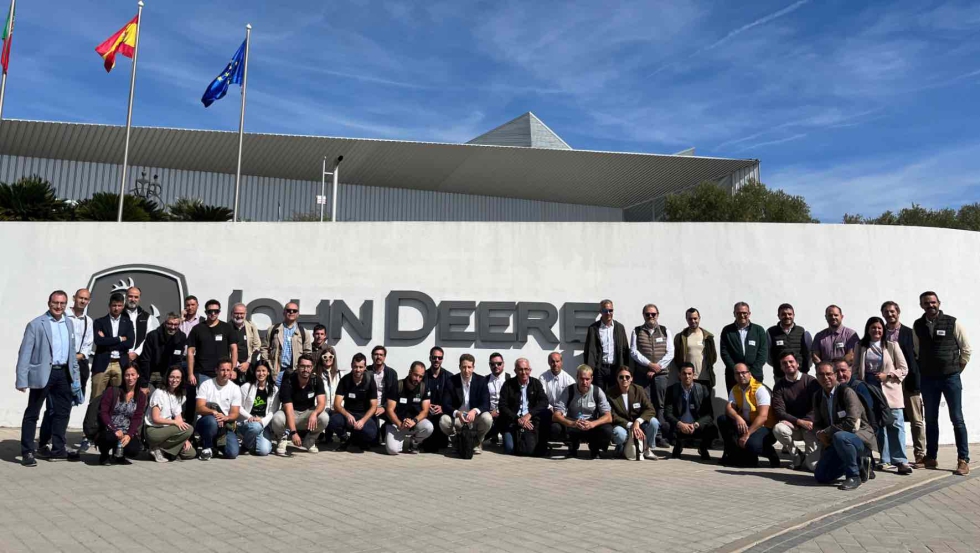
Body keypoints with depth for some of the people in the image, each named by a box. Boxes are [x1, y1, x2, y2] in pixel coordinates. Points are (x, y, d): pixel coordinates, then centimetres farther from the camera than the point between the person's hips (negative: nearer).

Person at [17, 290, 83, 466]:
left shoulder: (68, 324, 13)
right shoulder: (36, 324, -5)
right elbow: (25, 353, -8)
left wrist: (75, 377, 14)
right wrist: (22, 380, -15)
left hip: (63, 373, 6)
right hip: (43, 373, -6)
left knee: (62, 412, 12)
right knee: (32, 413, 3)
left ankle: (58, 450, 24)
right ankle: (27, 452, 10)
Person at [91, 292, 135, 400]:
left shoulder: (127, 323, 11)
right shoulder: (99, 322, 6)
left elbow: (129, 343, -3)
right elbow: (98, 340, -10)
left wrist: (107, 342, -7)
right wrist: (119, 338, -8)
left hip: (121, 365, 1)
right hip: (102, 364, -1)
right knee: (97, 398, -1)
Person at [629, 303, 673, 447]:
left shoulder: (665, 331, 10)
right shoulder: (637, 331, 8)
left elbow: (670, 353, 2)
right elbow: (633, 352, -2)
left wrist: (656, 368, -8)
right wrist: (650, 364, -12)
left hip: (660, 374, 1)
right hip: (641, 374, -1)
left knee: (659, 405, 1)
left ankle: (658, 435, 4)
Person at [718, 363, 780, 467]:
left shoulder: (760, 389, -16)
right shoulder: (735, 389, 6)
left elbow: (763, 416, -23)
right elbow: (729, 408, -7)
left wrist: (747, 434, -27)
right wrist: (738, 418, -31)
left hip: (765, 427, -7)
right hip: (746, 424, 7)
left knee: (751, 444, -36)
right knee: (722, 420, -13)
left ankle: (771, 454, 0)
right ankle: (735, 454, -3)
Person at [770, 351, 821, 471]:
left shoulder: (811, 381, -6)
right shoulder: (779, 386, 1)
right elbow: (779, 411, -9)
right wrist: (799, 422, -23)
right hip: (792, 426, 4)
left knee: (814, 465, -29)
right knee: (778, 429, -33)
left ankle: (808, 456, 9)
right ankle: (797, 456, -7)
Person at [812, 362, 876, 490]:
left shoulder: (846, 392, -17)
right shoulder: (818, 397, 3)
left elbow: (852, 423, -27)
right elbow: (817, 424, 9)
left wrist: (827, 432, -20)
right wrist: (821, 435, -14)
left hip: (860, 438, -7)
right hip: (836, 442, 7)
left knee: (839, 436, -40)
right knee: (821, 476, 0)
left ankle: (854, 476, -17)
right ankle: (860, 465, 21)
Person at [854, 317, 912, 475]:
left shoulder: (892, 345, 2)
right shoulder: (860, 346, 7)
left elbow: (904, 369, 2)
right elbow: (856, 369, 9)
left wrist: (887, 376, -12)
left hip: (889, 389, -2)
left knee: (896, 424, -6)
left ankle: (900, 460, -4)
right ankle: (885, 459, 14)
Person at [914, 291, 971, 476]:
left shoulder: (952, 323, -6)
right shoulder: (917, 326, 3)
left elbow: (966, 349, 1)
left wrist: (957, 369, 2)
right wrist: (923, 369, 6)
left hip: (950, 378, -3)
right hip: (928, 379, 3)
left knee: (957, 419, -1)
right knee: (930, 420, 10)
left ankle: (963, 461, 3)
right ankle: (931, 458, 18)